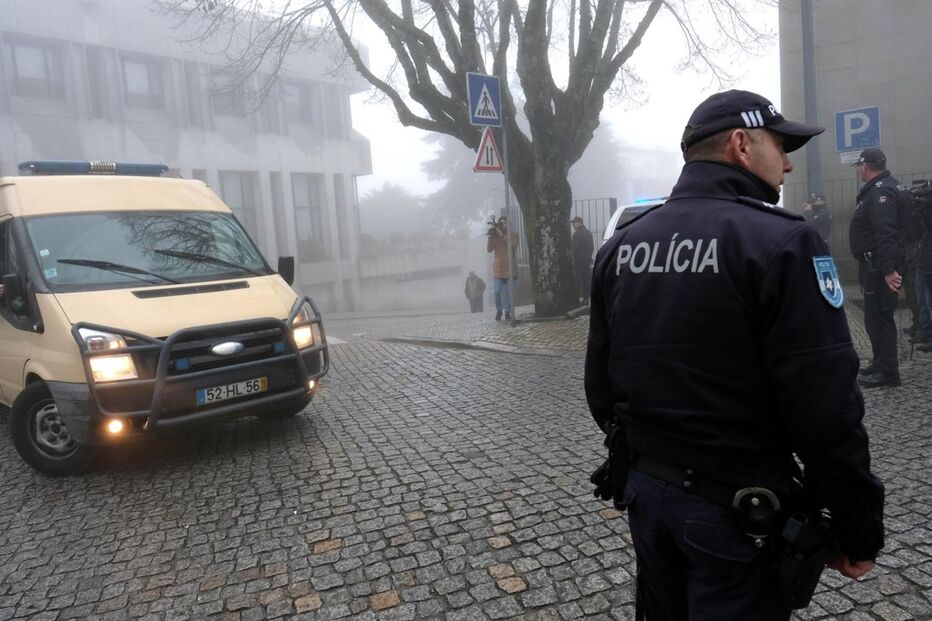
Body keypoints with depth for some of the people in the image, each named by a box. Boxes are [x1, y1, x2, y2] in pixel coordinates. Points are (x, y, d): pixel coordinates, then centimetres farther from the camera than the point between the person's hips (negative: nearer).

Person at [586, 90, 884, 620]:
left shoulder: (620, 245, 2)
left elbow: (600, 380, 7)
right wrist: (860, 528, -6)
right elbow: (825, 408, -19)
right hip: (738, 509, -6)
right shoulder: (781, 241, -17)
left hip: (645, 489, 6)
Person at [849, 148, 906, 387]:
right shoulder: (887, 186, 18)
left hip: (880, 267, -11)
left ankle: (887, 372, 0)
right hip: (877, 265, 11)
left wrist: (888, 269, -31)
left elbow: (885, 233, -27)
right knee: (878, 317, 17)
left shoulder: (881, 191, -17)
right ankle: (881, 364, 28)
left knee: (878, 318, -6)